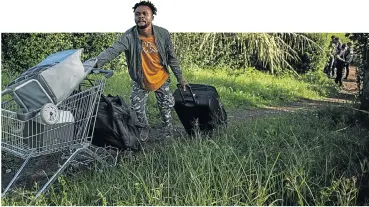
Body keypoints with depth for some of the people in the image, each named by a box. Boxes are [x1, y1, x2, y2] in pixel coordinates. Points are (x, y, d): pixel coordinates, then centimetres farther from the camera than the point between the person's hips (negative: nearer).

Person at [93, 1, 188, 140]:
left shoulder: (163, 34, -19)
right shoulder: (129, 36, -25)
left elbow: (172, 58, -7)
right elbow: (113, 51, -39)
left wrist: (180, 78, -2)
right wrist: (96, 62, -57)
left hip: (162, 80, 1)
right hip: (140, 82, -1)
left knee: (166, 108, 14)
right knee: (137, 108, 8)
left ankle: (168, 133, 43)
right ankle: (144, 128, 40)